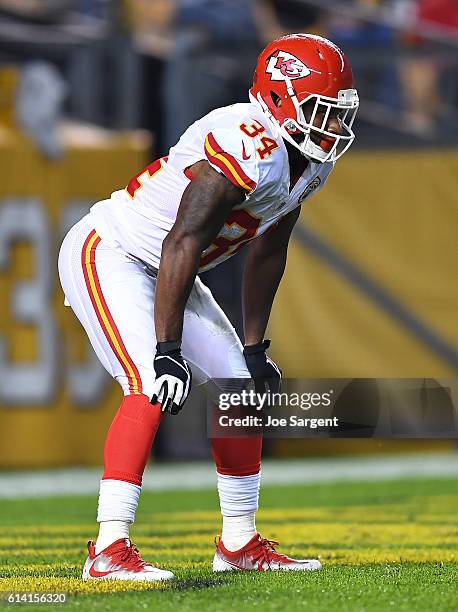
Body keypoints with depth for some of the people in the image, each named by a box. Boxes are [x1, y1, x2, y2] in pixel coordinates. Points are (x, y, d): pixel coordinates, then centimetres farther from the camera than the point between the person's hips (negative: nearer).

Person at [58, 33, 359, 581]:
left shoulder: (309, 161, 1)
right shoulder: (247, 150, -30)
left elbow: (267, 252, 12)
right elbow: (183, 244, -34)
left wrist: (254, 347, 13)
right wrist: (167, 350, -35)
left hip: (160, 271, 10)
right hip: (106, 254, -10)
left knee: (242, 387, 8)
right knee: (153, 382, -26)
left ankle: (240, 544, 21)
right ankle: (109, 550, -28)